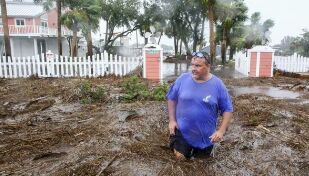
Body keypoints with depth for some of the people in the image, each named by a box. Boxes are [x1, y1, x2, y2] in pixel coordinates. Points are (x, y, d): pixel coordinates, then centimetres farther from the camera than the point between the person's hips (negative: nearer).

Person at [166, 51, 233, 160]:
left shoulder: (217, 84, -13)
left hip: (206, 136, 1)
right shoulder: (182, 79, -10)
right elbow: (171, 99, 2)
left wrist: (221, 131, -14)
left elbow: (228, 109, -6)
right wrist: (172, 120, -4)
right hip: (183, 132, 0)